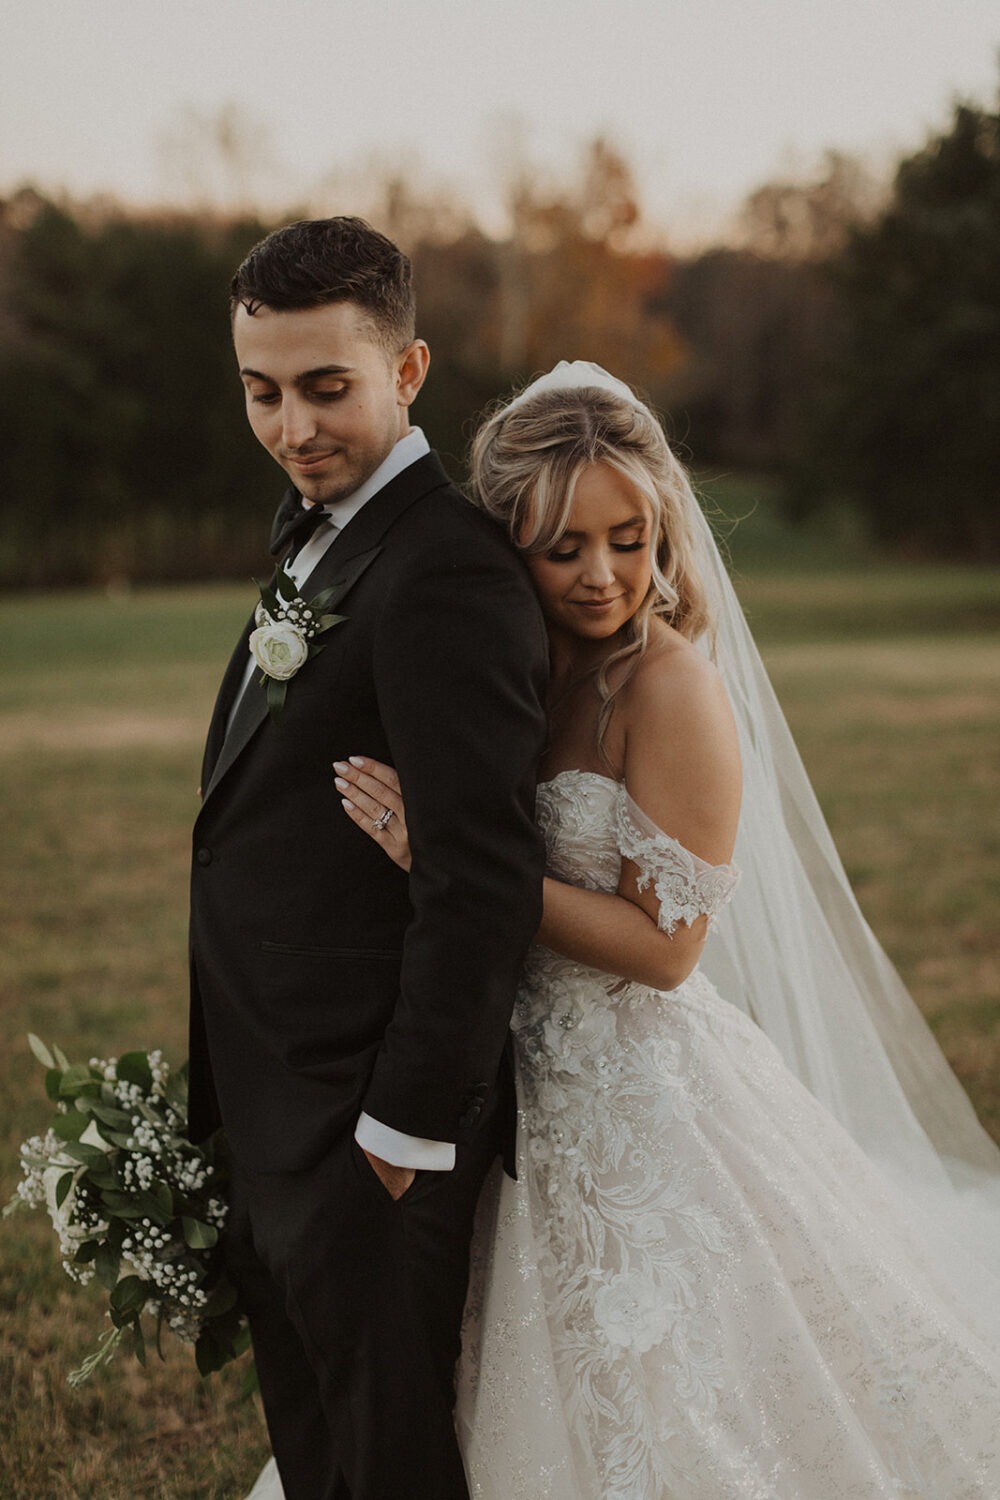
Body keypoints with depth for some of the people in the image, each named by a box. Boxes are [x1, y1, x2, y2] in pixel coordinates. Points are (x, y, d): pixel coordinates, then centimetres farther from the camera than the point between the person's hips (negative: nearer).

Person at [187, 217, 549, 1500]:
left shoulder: (446, 573, -21)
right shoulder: (318, 532, 11)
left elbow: (483, 882, -24)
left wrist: (412, 1126, -19)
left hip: (366, 1123, -9)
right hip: (276, 1110, 10)